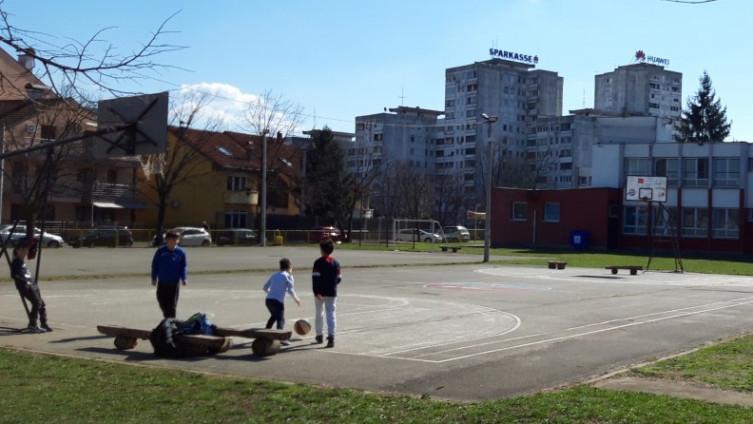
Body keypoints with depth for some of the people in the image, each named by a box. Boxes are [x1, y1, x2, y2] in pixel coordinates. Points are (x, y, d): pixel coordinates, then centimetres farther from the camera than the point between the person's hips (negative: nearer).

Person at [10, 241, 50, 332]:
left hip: (32, 285, 9)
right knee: (37, 302, -20)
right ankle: (32, 325, -15)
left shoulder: (23, 262, 19)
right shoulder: (15, 262, -7)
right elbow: (13, 275, -18)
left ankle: (44, 324, 13)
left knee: (42, 304, 6)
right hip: (25, 287, -9)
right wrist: (25, 282, -22)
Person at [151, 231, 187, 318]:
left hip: (174, 282, -2)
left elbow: (184, 266, -2)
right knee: (162, 301, 12)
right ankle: (167, 317, 35)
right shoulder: (160, 251, -2)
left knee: (172, 304, 0)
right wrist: (154, 278, 2)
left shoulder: (180, 252, -5)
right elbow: (155, 265, 4)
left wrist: (183, 278, -15)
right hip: (162, 282, 2)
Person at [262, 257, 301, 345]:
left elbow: (265, 287, 22)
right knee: (281, 319, -9)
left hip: (268, 299, 7)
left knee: (274, 316, 28)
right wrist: (296, 299, 4)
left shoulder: (274, 275, 19)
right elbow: (290, 290, -9)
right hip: (278, 301, -7)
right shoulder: (288, 276, 2)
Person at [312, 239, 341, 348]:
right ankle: (331, 336, -17)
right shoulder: (336, 263, 2)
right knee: (331, 314, -1)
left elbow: (315, 278, -16)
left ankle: (319, 335, 28)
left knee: (319, 313, 16)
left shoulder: (318, 262, -8)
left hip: (320, 293, -2)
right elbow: (339, 279, 7)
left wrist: (316, 292, -18)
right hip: (332, 293, 2)